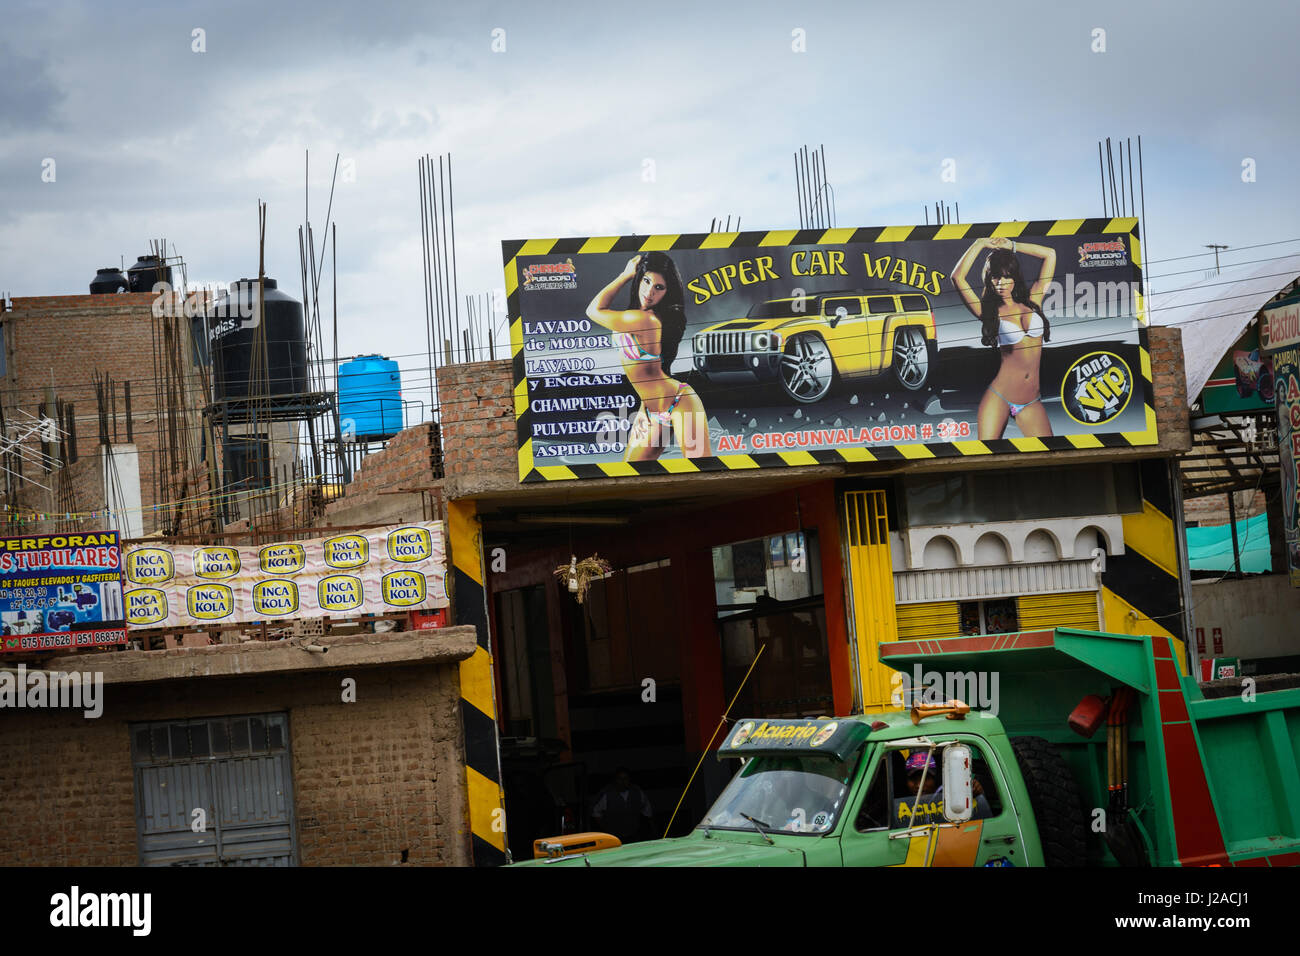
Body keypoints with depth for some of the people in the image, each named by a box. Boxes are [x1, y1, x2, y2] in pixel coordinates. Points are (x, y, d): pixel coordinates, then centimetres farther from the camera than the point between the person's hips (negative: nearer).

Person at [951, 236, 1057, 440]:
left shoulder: (1032, 301, 9)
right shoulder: (989, 311, 1)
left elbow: (1050, 254, 9)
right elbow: (957, 277, -11)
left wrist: (1011, 246, 9)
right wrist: (981, 243, -1)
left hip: (1031, 402, 2)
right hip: (999, 398, -2)